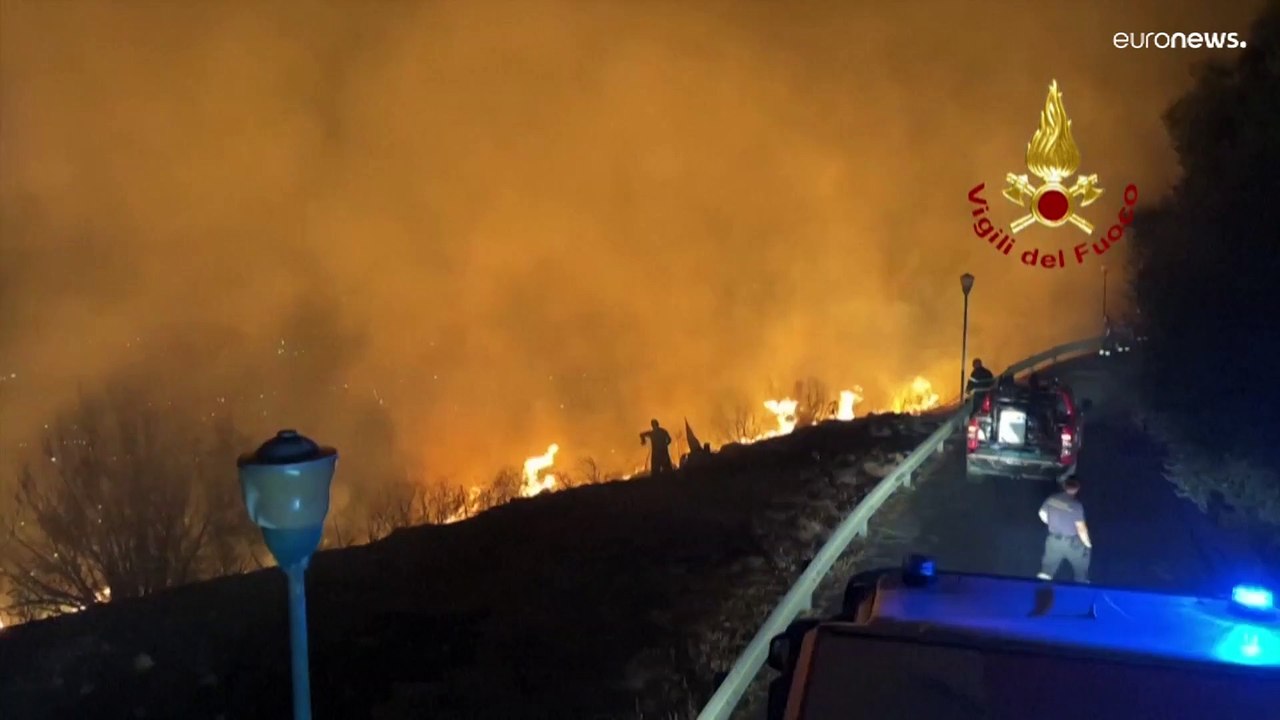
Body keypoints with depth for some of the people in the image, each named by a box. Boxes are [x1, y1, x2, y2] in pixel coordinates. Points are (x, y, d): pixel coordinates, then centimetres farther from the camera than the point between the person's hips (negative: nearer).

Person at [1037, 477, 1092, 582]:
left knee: (1047, 568, 15)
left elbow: (1042, 514, 7)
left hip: (1053, 540, 4)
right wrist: (1088, 544, -4)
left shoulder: (1052, 499, -7)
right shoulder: (1076, 505, -21)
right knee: (1081, 570, 18)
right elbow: (1081, 528, -19)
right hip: (1071, 542, -4)